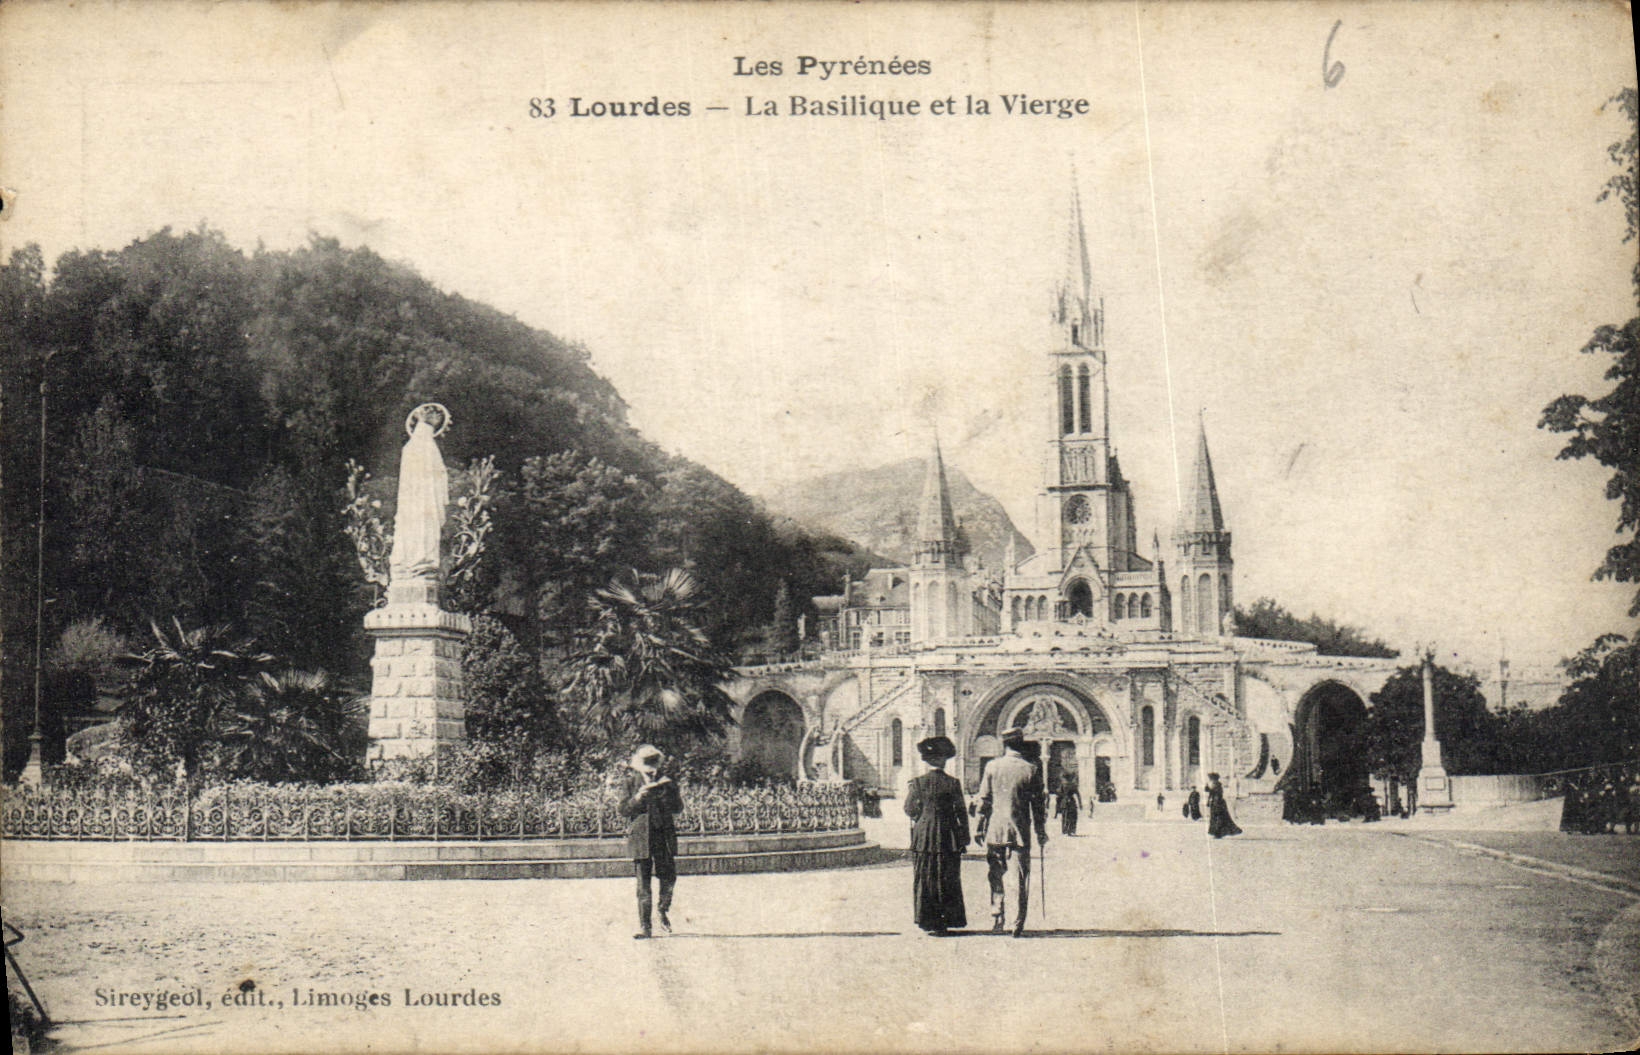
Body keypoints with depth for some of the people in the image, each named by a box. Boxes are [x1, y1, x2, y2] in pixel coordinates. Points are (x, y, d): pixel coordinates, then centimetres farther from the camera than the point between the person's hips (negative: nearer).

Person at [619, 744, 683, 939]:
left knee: (669, 878, 2)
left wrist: (667, 792, -11)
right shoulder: (631, 783, 7)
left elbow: (678, 808, 4)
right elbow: (624, 810, 0)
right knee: (643, 883, -4)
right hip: (641, 838, -2)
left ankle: (664, 911, 29)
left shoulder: (666, 782, 10)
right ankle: (645, 927, -2)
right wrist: (639, 797, -15)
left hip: (665, 837, 2)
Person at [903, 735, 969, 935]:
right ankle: (945, 923, 10)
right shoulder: (953, 783, -6)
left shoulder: (917, 783, -5)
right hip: (948, 838, 0)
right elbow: (961, 813, -3)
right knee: (948, 881, 9)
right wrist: (964, 840, 5)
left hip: (923, 837, 0)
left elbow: (909, 810, 1)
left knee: (924, 881, 8)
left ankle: (928, 922, 7)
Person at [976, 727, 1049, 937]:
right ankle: (1018, 926, -2)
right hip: (1020, 832, -1)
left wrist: (980, 829, 9)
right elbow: (1038, 804, 1)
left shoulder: (992, 766, -1)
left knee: (996, 879, 13)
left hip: (994, 831, 1)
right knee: (1019, 880, 2)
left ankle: (996, 921, 14)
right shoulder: (1031, 769, -3)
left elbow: (984, 800, 2)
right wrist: (1041, 832, 10)